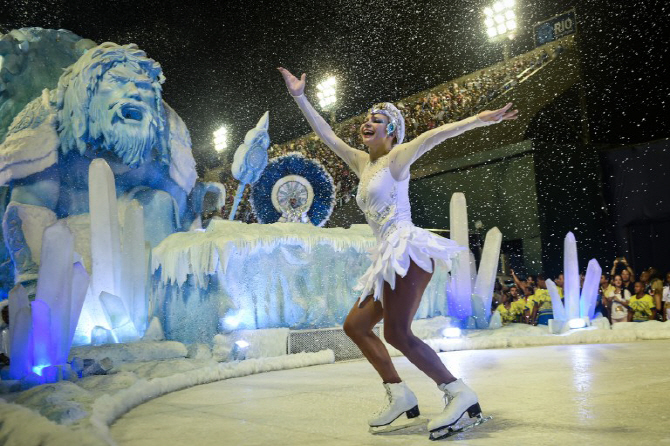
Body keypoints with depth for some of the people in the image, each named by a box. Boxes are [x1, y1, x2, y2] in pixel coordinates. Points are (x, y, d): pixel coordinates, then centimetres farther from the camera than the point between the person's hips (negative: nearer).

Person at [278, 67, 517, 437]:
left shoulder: (396, 157, 0)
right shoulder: (363, 163, 20)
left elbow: (436, 134, -13)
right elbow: (327, 135, 25)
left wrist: (480, 118, -25)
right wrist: (300, 97, 26)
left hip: (406, 249, -9)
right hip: (389, 256, 9)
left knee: (396, 333, -20)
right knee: (355, 325, 9)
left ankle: (459, 393, -13)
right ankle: (398, 393, 11)